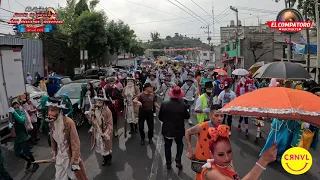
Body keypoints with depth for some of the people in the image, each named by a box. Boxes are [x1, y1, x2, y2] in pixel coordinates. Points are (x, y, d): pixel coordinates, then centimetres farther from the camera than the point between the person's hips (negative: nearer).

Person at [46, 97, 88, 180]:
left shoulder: (69, 122, -26)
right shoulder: (51, 123, -6)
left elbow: (75, 143, -22)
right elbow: (53, 140, 8)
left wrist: (75, 162, -18)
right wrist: (54, 154, 15)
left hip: (71, 157, -5)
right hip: (60, 157, 6)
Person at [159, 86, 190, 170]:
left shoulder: (164, 104, -15)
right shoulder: (183, 105, -20)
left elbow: (160, 117, -5)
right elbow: (187, 116, -3)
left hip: (167, 129, 1)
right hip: (178, 130, -1)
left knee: (167, 146, 19)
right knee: (180, 144, 24)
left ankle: (168, 163, 26)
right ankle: (178, 161, 15)